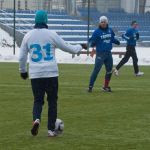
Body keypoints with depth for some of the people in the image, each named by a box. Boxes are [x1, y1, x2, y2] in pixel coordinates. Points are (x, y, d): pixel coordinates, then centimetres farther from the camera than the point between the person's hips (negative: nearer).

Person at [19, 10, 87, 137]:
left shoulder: (28, 36, 3)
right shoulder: (51, 35, -4)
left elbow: (22, 56, 8)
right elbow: (68, 48, 4)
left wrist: (23, 71, 24)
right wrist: (81, 47, 23)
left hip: (35, 75, 2)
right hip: (51, 74, -2)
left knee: (38, 100, 11)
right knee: (52, 101, 11)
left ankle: (36, 119, -19)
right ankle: (51, 129, 8)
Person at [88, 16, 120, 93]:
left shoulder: (110, 30, 5)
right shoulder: (97, 32, -10)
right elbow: (92, 42, -10)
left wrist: (116, 41, 1)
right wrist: (92, 44, -31)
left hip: (108, 53, 6)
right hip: (100, 53, -6)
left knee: (109, 70, 13)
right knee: (96, 70, -11)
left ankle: (106, 86, 28)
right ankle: (90, 86, -6)